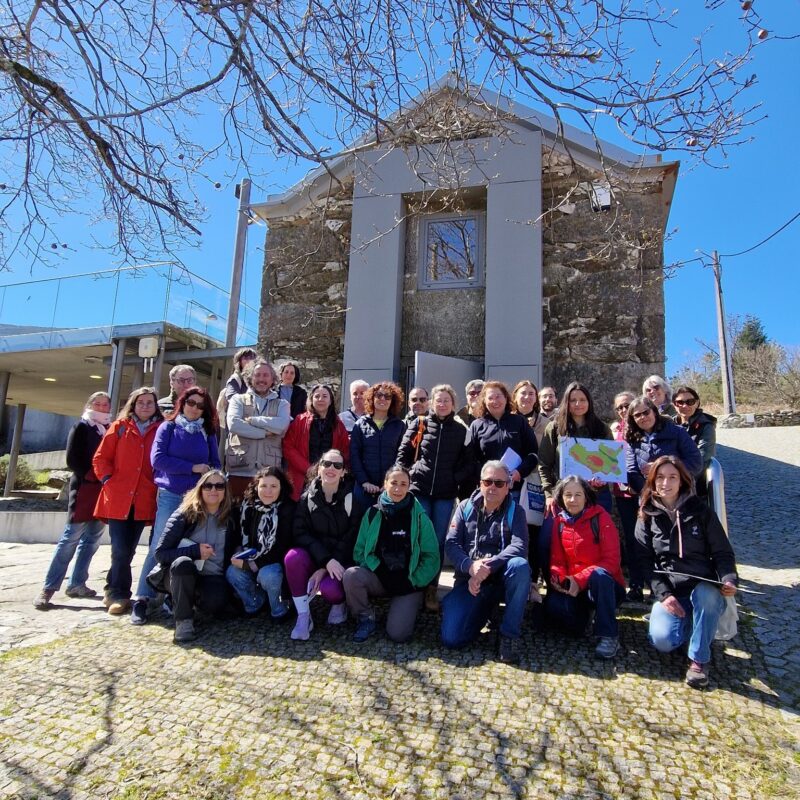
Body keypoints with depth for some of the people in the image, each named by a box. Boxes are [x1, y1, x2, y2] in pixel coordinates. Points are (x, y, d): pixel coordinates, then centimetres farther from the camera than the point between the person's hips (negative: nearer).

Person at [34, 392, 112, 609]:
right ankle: (49, 587, 1)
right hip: (84, 489, -5)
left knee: (92, 540, 7)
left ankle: (76, 583, 16)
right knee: (71, 538, -6)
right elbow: (72, 459, -5)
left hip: (104, 490, 5)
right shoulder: (81, 426, 1)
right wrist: (90, 475, -13)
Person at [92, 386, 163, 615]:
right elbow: (100, 458, 6)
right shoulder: (119, 427, 5)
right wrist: (109, 481, -4)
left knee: (127, 550, 10)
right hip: (117, 499, -1)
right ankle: (119, 594, 13)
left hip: (144, 501, 1)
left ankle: (114, 591, 27)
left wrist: (159, 487, -1)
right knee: (121, 550, -4)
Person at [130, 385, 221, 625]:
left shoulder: (208, 433, 11)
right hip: (170, 496, -3)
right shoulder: (168, 427, 4)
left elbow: (215, 465, 9)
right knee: (159, 547, -6)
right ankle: (142, 599, 3)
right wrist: (192, 468, -11)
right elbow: (158, 459, -8)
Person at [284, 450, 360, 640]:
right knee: (293, 557, -29)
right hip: (315, 557, 2)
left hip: (343, 560, -2)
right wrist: (325, 560, -24)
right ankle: (303, 616, -12)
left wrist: (327, 567, -17)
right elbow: (300, 533, -9)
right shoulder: (308, 497, -1)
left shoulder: (352, 497, -7)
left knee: (329, 588, -32)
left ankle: (339, 603, 8)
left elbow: (352, 537, -10)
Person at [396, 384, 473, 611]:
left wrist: (457, 478, -6)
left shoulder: (461, 430, 5)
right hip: (419, 490, 0)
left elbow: (468, 462, 6)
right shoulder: (420, 424, 4)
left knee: (438, 541, 5)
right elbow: (403, 453, 6)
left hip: (445, 494, 1)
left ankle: (432, 588, 17)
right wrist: (408, 474, -1)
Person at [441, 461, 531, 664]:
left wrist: (488, 567, -28)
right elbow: (451, 544, -4)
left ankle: (509, 634, -17)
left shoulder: (515, 511, 2)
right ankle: (484, 609, 15)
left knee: (520, 566, -35)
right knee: (451, 638, -16)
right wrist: (470, 566, -24)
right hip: (469, 580, 1)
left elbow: (519, 547, -15)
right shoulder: (465, 507, 6)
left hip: (501, 579, -1)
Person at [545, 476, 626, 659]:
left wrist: (580, 580, -25)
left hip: (604, 585, -2)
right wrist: (559, 579, -20)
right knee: (553, 605, -28)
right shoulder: (559, 521, 2)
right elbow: (556, 559, 3)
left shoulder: (601, 517, -10)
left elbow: (612, 560, -16)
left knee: (599, 575, -37)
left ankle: (609, 636, -22)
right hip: (572, 587, 2)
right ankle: (582, 615, 5)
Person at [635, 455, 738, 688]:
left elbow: (723, 552, 3)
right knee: (662, 640, -24)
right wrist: (663, 595, -13)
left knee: (707, 595, -37)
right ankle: (688, 623, 13)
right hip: (669, 592, 0)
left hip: (703, 587, 0)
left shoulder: (700, 511, 2)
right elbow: (645, 562, 0)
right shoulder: (647, 517, 3)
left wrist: (729, 580, -17)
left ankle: (699, 659, -13)